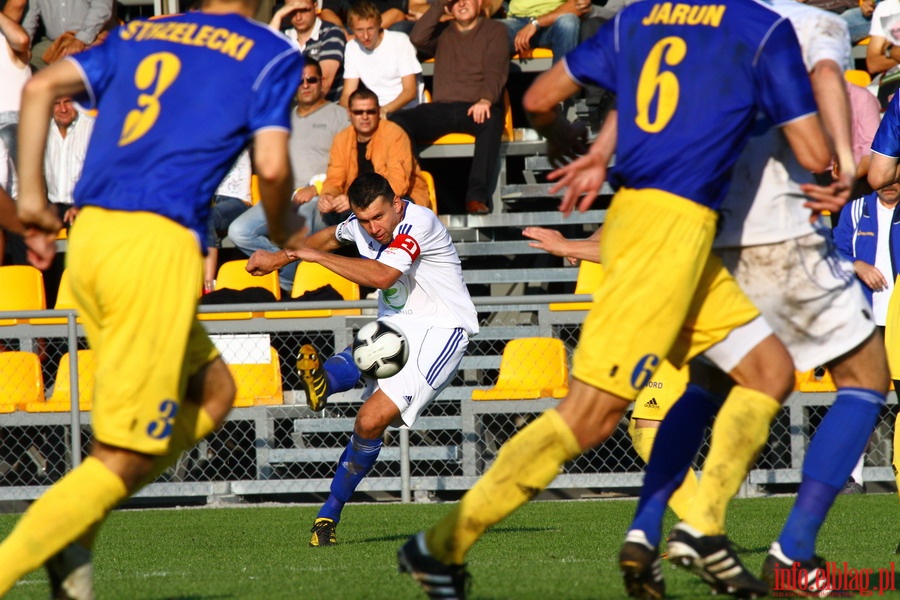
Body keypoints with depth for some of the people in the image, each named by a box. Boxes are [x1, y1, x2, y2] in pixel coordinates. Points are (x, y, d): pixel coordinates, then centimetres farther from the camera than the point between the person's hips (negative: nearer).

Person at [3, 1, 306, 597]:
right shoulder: (272, 55, 7)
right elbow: (271, 166, -4)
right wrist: (282, 228, 17)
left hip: (89, 235, 7)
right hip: (158, 242, -7)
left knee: (212, 394, 23)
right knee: (124, 460, -4)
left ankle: (74, 524, 7)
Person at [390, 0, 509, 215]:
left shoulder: (493, 30, 11)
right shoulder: (442, 32, 22)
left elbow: (495, 70, -5)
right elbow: (417, 39, 0)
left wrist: (485, 100, -24)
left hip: (475, 109, -3)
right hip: (441, 108, 3)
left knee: (491, 121, -39)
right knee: (397, 121, -25)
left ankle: (477, 197, -44)